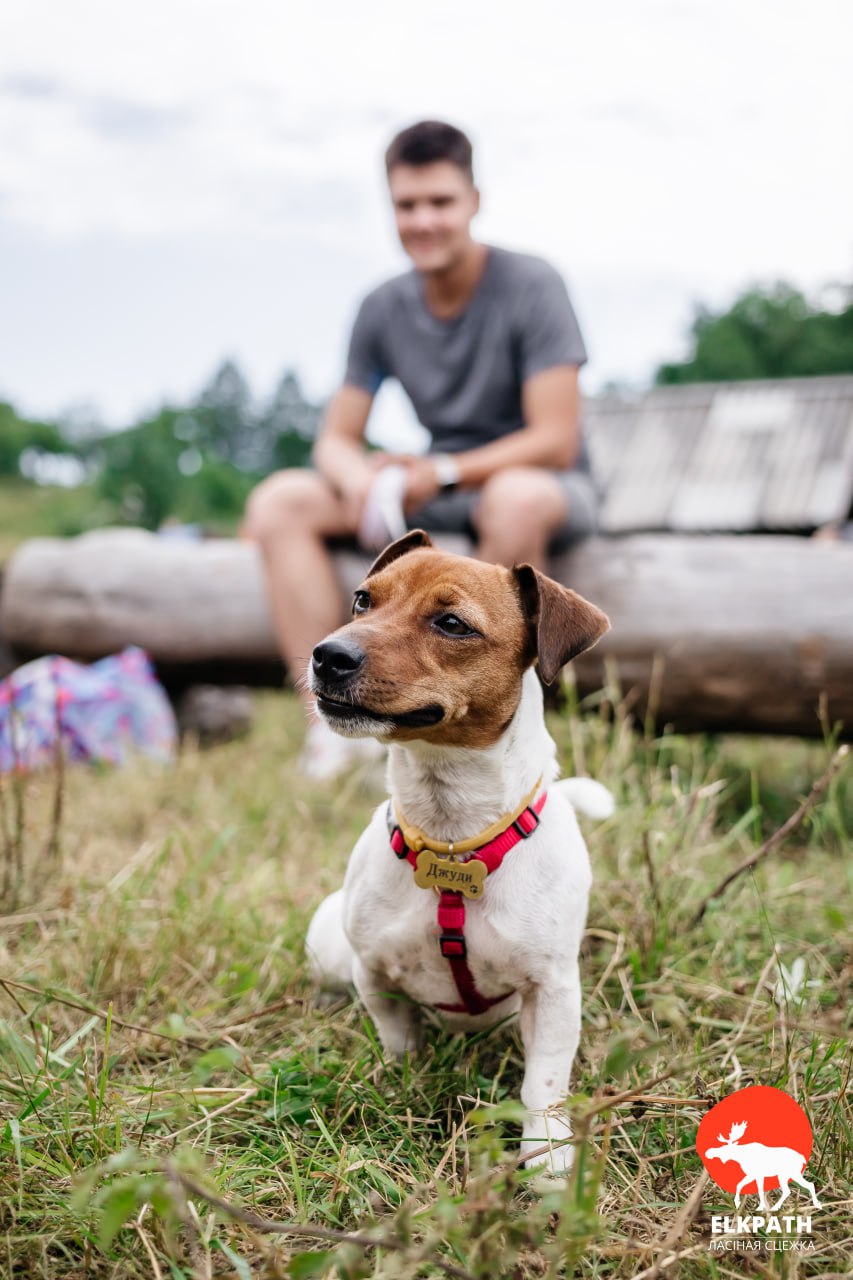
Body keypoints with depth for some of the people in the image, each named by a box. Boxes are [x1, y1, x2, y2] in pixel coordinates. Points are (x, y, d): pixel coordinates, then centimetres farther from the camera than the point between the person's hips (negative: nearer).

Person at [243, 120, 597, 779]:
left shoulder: (530, 286, -13)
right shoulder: (385, 309, 2)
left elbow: (555, 440, -18)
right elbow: (337, 438, 3)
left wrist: (444, 472, -28)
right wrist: (358, 480, -22)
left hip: (548, 484, -5)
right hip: (440, 492, 5)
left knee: (518, 497, -42)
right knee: (279, 501, -11)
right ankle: (332, 721, -21)